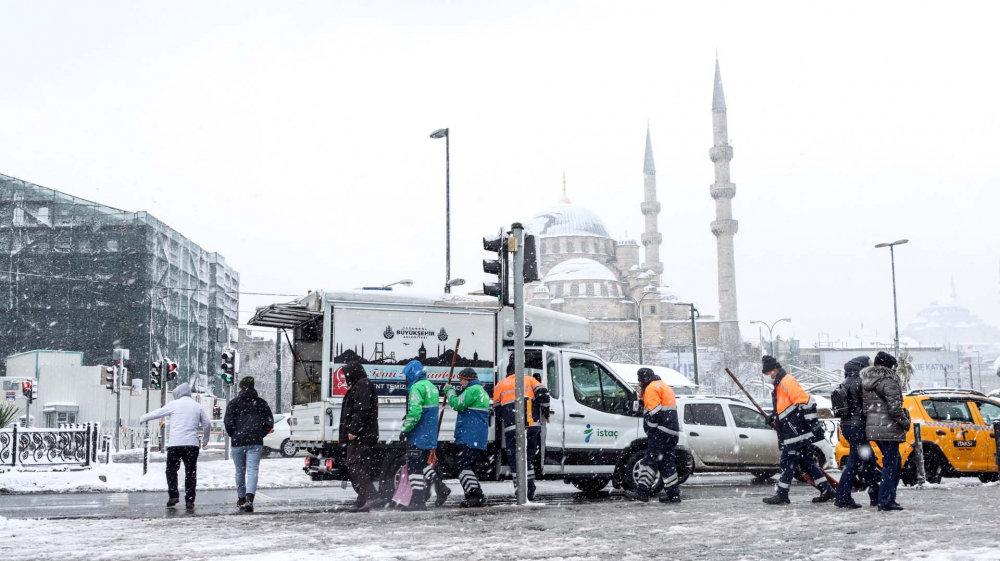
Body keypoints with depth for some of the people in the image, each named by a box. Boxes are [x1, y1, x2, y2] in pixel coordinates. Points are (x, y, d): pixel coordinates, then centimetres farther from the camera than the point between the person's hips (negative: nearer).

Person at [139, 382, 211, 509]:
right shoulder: (198, 406, 10)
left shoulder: (174, 404, 1)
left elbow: (157, 413, 10)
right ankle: (189, 500, 1)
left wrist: (142, 418, 27)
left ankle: (173, 495, -2)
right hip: (192, 444, 2)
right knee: (191, 472, 5)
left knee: (171, 470, 11)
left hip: (175, 443, -2)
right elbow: (207, 424, 12)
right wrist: (205, 440, 26)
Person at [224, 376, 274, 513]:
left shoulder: (234, 403, 1)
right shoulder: (262, 403, 9)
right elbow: (270, 423, 6)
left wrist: (233, 435, 11)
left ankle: (241, 499, 26)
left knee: (240, 471, 14)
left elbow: (228, 423, -6)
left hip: (238, 442, 0)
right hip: (255, 443, 0)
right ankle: (249, 498, -26)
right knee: (252, 470, -6)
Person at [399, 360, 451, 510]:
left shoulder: (417, 388, -16)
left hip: (418, 436, -9)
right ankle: (440, 488, 17)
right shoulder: (432, 387, 14)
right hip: (430, 435, 9)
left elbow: (414, 412, -24)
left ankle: (418, 501, -3)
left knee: (414, 466, -3)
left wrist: (405, 429, -16)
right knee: (423, 463, 21)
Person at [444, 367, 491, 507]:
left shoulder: (472, 390, -10)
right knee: (468, 465, 14)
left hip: (470, 437, -11)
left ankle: (476, 495, -20)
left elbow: (457, 404, -13)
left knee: (463, 465, -13)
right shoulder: (482, 391, 24)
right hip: (479, 438, 11)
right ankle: (476, 497, 15)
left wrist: (449, 390, 1)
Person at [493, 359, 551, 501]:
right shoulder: (529, 380, 13)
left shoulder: (501, 385, 11)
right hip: (532, 426, 3)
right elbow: (543, 393, -1)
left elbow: (496, 408, 12)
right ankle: (531, 491, 13)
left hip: (513, 429, -3)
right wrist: (545, 413, 10)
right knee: (529, 457, 14)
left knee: (515, 458, 3)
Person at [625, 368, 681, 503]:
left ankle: (642, 491, -16)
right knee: (666, 462, 10)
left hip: (662, 431, -10)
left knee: (650, 460, -12)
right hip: (672, 432, 10)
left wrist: (649, 429, -8)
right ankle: (673, 494, 9)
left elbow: (653, 412, -15)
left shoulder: (653, 387, -6)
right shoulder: (664, 387, 27)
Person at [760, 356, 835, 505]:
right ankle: (826, 490, 13)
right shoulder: (780, 384, 20)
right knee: (806, 462, 11)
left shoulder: (787, 382, -13)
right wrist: (774, 417, 16)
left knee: (788, 462, -5)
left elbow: (806, 400, -20)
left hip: (796, 432, -10)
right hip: (791, 433, 10)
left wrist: (811, 422, -20)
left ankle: (781, 494, -1)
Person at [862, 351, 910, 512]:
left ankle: (889, 498, 21)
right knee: (890, 464, -3)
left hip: (872, 427, 9)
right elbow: (895, 408, -20)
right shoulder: (888, 382, -14)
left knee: (894, 462, 19)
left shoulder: (866, 382, 13)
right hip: (888, 428, -9)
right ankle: (885, 501, -4)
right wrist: (905, 422, -6)